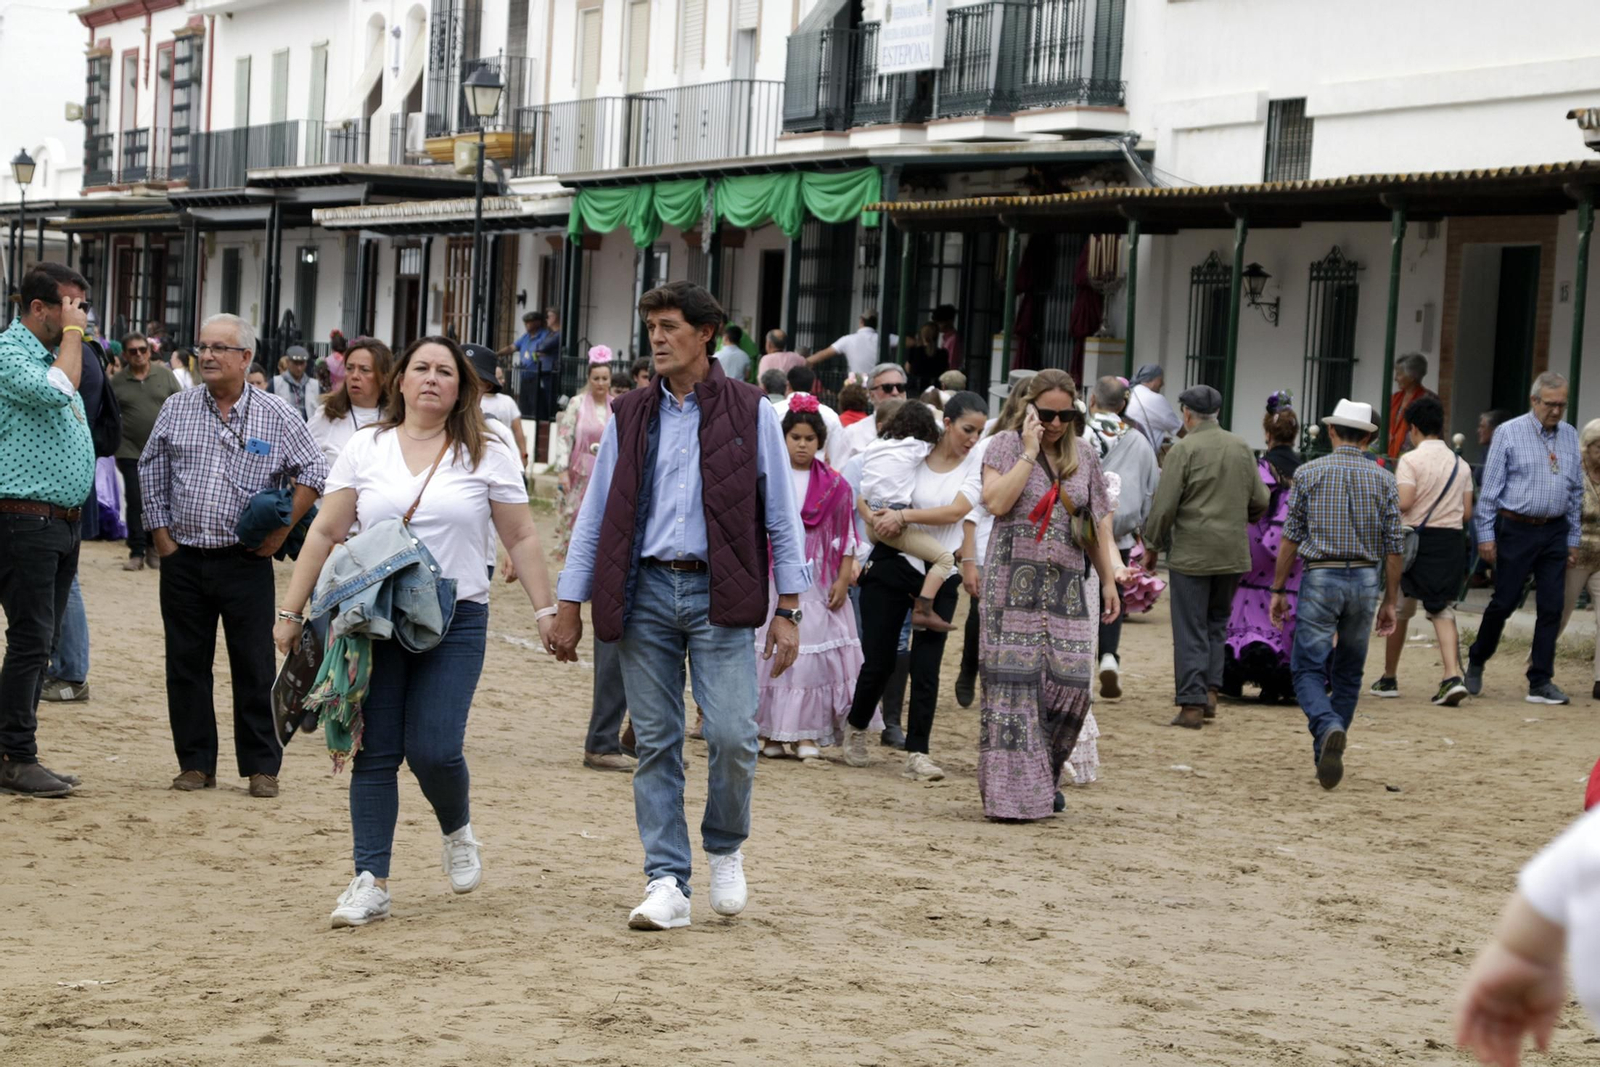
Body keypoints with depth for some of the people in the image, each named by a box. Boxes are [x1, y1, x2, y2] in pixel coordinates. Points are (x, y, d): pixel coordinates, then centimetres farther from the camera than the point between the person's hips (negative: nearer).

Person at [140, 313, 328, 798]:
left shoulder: (277, 416, -2)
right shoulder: (177, 409, 5)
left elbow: (314, 474, 2)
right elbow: (151, 474, 12)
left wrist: (281, 530, -3)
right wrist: (162, 535, 5)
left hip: (246, 562, -3)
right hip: (183, 561, 3)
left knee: (254, 668, 0)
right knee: (186, 665, 6)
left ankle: (262, 766, 9)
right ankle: (195, 763, 15)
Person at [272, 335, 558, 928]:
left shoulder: (487, 455, 3)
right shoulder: (366, 448, 7)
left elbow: (520, 538, 7)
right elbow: (325, 533, 7)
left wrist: (545, 610, 2)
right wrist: (291, 612, 5)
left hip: (456, 619, -2)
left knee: (433, 749, -10)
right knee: (375, 752, 0)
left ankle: (457, 830, 22)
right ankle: (371, 883, 6)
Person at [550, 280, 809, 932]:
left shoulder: (751, 413, 4)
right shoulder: (629, 418, 10)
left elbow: (781, 516, 4)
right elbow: (595, 516, 12)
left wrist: (788, 611, -1)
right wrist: (569, 607, 7)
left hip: (719, 593, -2)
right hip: (645, 592, 2)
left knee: (731, 735, -11)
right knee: (655, 743, 1)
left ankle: (725, 849, 16)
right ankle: (667, 884, 6)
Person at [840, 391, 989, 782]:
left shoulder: (975, 467, 2)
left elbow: (955, 512, -12)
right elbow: (870, 492, 11)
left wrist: (904, 516, -17)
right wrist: (876, 518, -5)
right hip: (892, 566, -1)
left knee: (926, 665, -4)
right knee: (878, 659, 4)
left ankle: (917, 754, -1)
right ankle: (856, 729, 29)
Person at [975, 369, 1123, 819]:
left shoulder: (1086, 457, 15)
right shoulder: (1007, 444, 3)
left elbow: (1098, 527, 17)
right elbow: (995, 502, -13)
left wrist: (1109, 581, 12)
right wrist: (1030, 453, -10)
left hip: (1067, 586, 4)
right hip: (1015, 579, -4)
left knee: (1070, 681, -5)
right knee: (1014, 681, -7)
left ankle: (1045, 779, 13)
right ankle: (1012, 789, -4)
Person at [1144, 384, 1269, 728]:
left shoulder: (1184, 449, -10)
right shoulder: (1242, 448, 5)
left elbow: (1164, 506, -12)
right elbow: (1261, 501, 8)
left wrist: (1154, 544, 3)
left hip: (1191, 554, -5)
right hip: (1233, 554, 5)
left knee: (1190, 631, 1)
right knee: (1218, 623, 18)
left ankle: (1192, 703, -1)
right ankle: (1210, 689, 9)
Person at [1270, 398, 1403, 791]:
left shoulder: (1308, 473, 0)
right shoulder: (1384, 480, 4)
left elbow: (1290, 537, -1)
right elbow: (1393, 547, 4)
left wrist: (1278, 589, 6)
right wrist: (1389, 602, 12)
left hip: (1320, 578, -2)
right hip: (1365, 581, 3)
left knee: (1308, 669, -1)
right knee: (1348, 673, 15)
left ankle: (1328, 729, -29)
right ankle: (1327, 757, 18)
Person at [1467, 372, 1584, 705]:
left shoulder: (1570, 437, 9)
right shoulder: (1509, 433, -3)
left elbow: (1576, 490, 14)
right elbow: (1490, 487, -3)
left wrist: (1573, 539, 12)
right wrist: (1485, 534, -6)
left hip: (1554, 532, 4)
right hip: (1516, 528, -4)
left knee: (1552, 606, 0)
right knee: (1504, 602, 1)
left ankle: (1541, 682, 6)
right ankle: (1476, 663, 23)